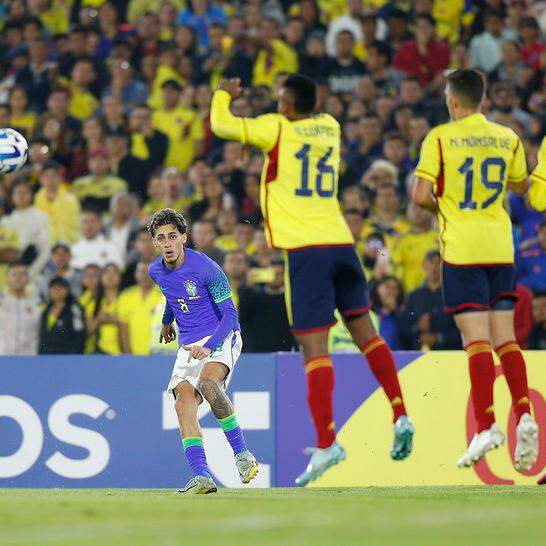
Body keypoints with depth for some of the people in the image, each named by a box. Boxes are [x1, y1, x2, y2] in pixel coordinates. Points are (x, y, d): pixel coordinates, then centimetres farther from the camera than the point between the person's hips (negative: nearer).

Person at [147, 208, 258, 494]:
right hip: (189, 346, 6)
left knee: (207, 381, -35)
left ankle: (241, 453, -23)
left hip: (220, 337, -6)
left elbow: (230, 315, -17)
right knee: (183, 402, -18)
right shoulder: (156, 272, 5)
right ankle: (201, 476, -28)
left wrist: (208, 347, -31)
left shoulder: (206, 269, -16)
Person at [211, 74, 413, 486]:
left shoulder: (277, 129, 0)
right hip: (342, 243, 5)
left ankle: (326, 443, -15)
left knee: (315, 346, -9)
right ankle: (400, 416, 6)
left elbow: (221, 125, 3)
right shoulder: (329, 127, 16)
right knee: (365, 330, 15)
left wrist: (224, 95, 20)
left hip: (305, 249, -5)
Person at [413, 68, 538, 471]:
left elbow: (421, 196, -10)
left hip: (462, 248, -4)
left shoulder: (440, 138, -6)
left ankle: (487, 425, -14)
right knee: (505, 339, 7)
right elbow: (521, 186, 21)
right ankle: (524, 415, -8)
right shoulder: (507, 138, 7)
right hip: (500, 247, 4)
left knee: (477, 340, -7)